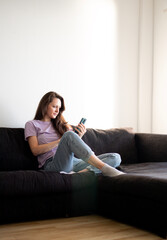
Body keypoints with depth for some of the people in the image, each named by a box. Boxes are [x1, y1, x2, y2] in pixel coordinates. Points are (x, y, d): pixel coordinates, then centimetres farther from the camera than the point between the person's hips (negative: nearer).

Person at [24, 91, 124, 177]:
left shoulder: (59, 124, 29)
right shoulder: (32, 124, 16)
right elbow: (35, 151, -1)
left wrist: (79, 137, -1)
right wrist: (61, 141, -6)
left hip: (73, 161, 6)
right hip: (53, 164, -6)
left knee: (115, 158, -14)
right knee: (69, 135, -35)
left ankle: (81, 173, -41)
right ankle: (106, 169, -43)